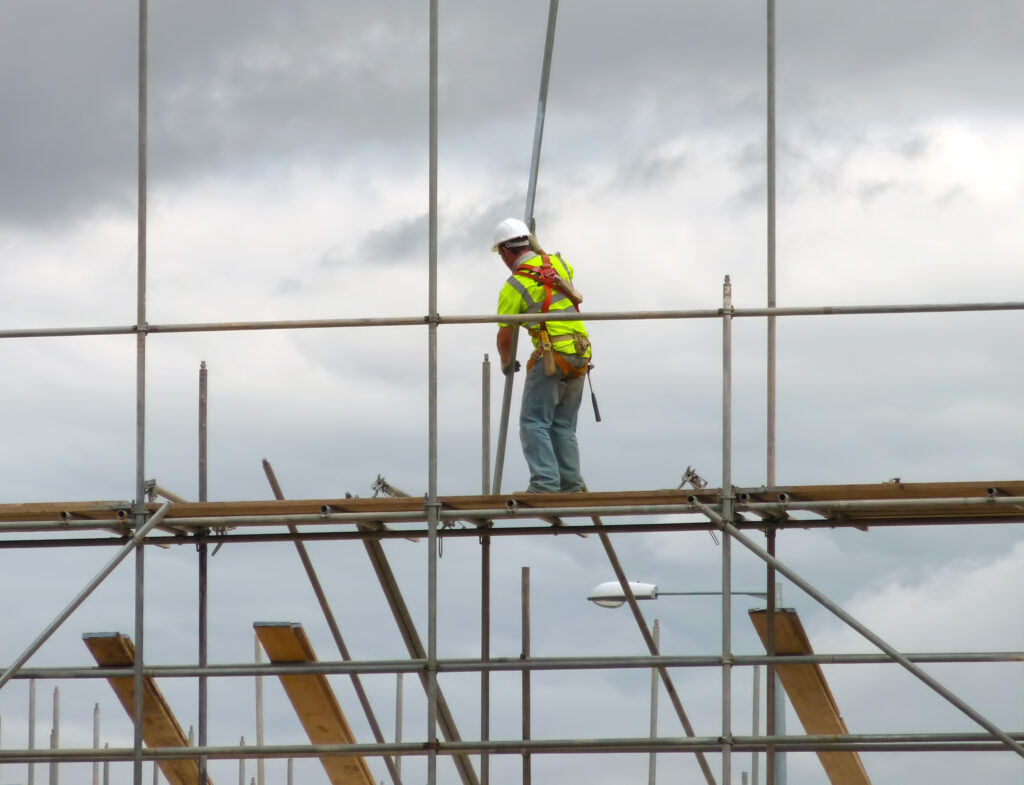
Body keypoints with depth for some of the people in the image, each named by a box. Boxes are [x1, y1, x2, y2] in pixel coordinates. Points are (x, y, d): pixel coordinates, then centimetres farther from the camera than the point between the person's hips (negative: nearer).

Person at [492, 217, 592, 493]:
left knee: (534, 422, -6)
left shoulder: (514, 287, -6)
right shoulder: (556, 263, 12)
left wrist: (506, 362, 20)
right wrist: (537, 247, 51)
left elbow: (505, 335, 0)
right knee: (563, 425, 14)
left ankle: (545, 483, -18)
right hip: (580, 356, 7)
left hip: (551, 358, -7)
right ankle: (572, 484, 9)